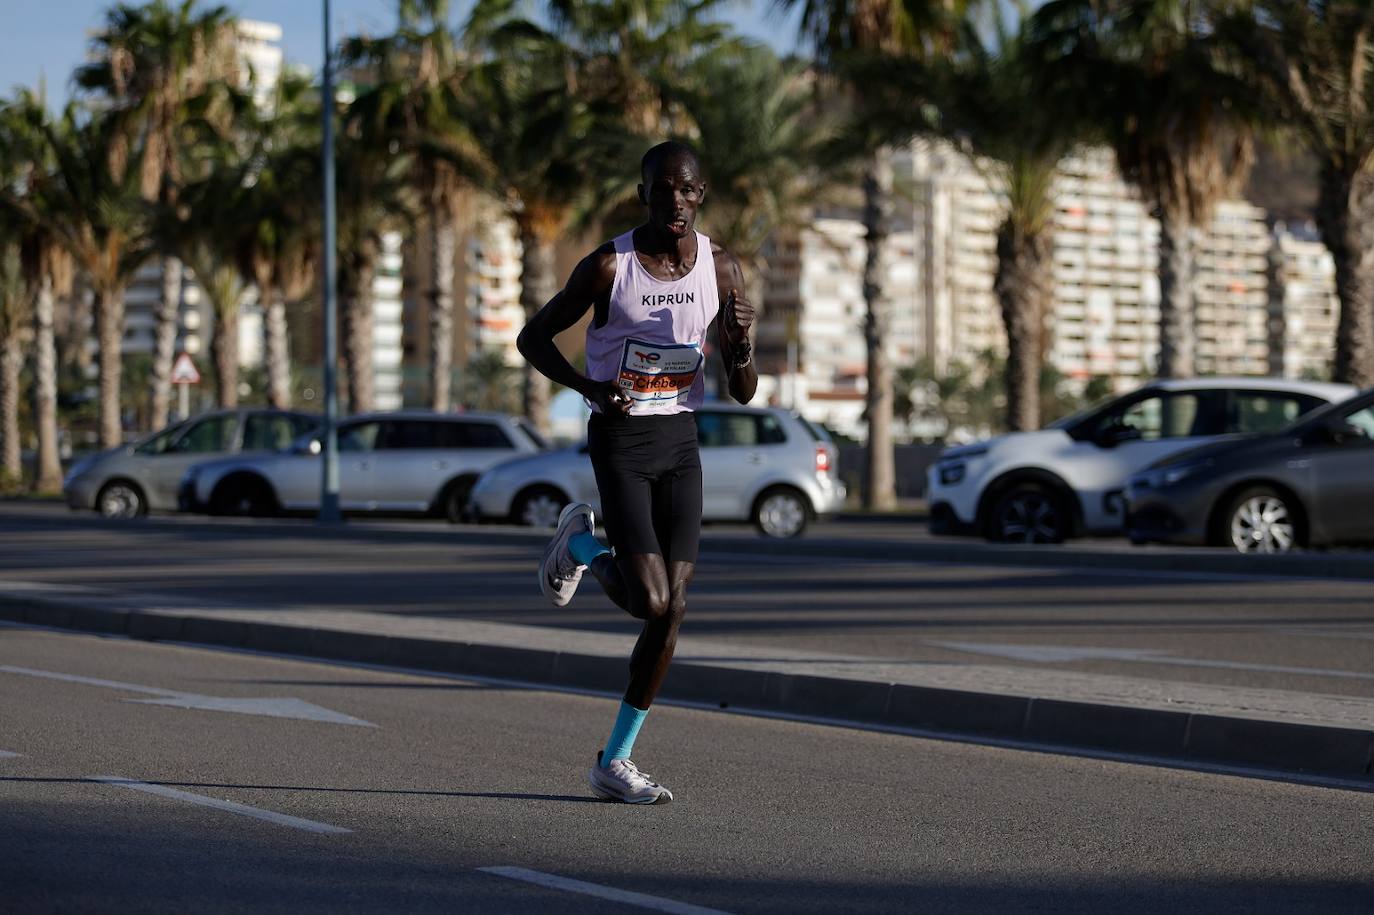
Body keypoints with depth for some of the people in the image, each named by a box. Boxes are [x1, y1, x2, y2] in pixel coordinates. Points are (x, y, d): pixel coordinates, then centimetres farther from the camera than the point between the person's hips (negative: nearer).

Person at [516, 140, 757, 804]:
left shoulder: (720, 269, 0)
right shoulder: (608, 267, -11)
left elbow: (743, 394, 4)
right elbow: (533, 338, -1)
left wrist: (740, 348, -19)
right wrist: (589, 387, -17)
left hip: (680, 442, 4)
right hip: (619, 442, -4)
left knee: (672, 608, -2)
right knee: (651, 602, -16)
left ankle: (615, 761, 9)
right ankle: (582, 544, 19)